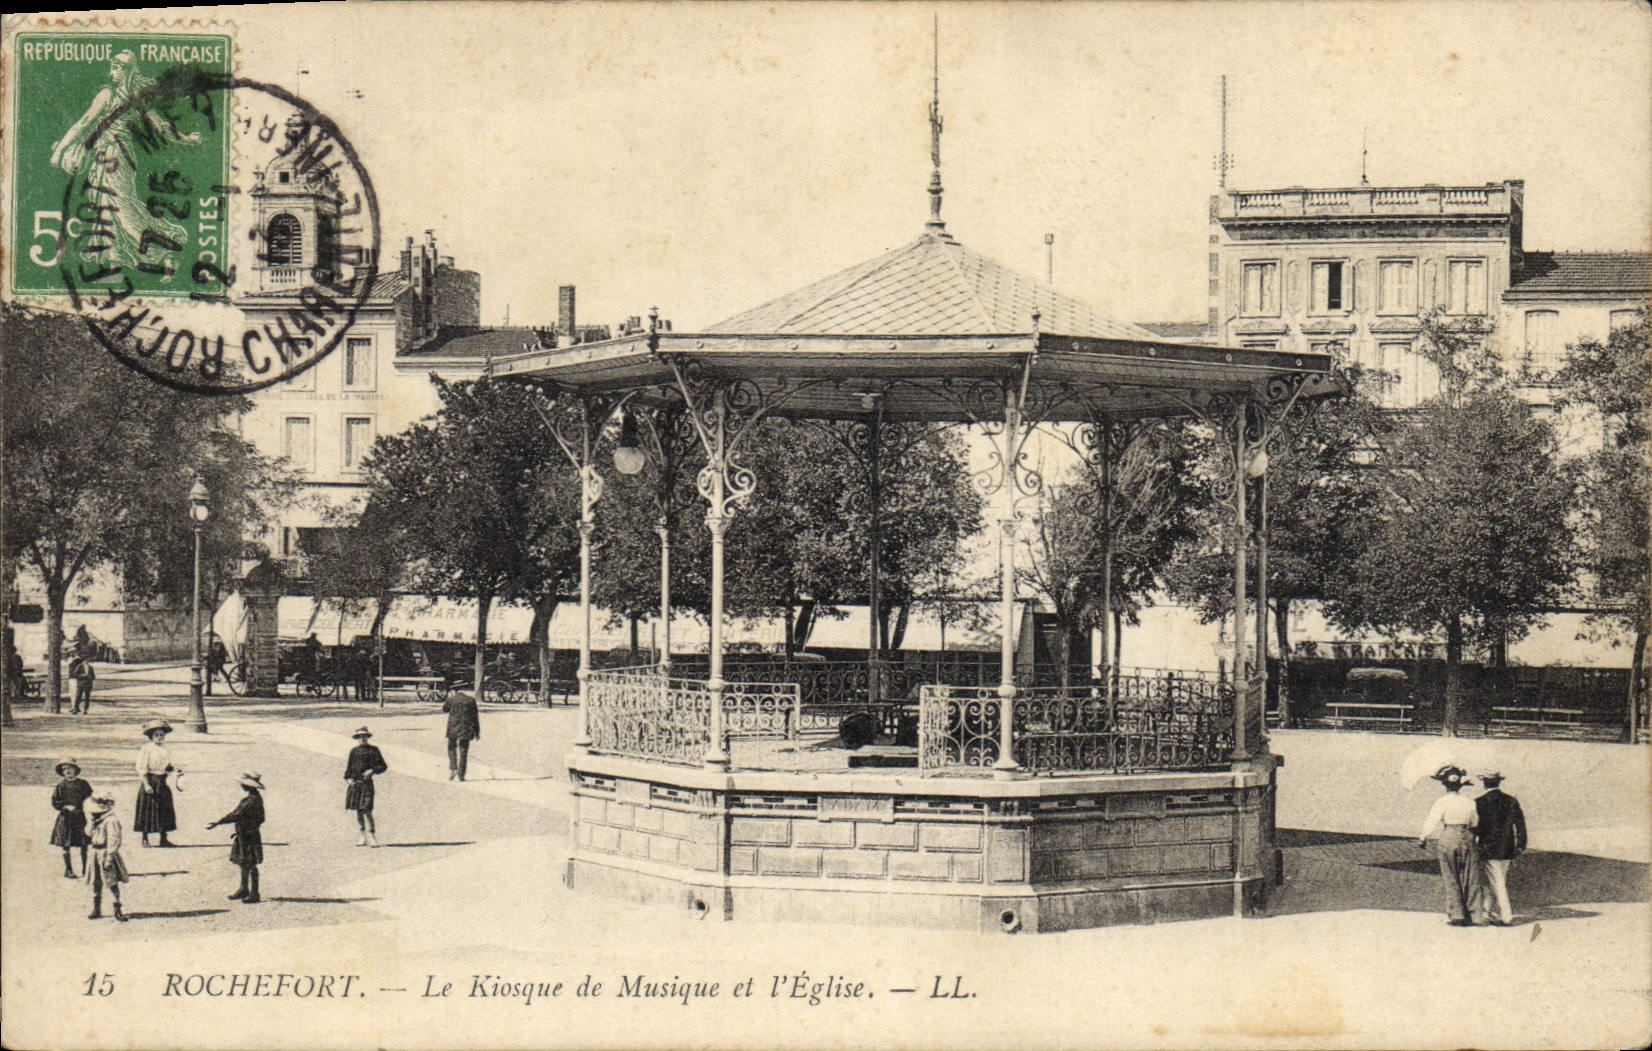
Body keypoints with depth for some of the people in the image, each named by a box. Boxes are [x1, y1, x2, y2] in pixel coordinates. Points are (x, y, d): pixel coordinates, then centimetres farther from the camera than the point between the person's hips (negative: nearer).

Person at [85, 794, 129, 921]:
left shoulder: (111, 821, -17)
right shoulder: (97, 821, 13)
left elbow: (114, 841, -21)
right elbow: (89, 836, 18)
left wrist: (109, 858, -24)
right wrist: (92, 824, 2)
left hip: (106, 854, -9)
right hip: (96, 856, 9)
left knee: (112, 884, -3)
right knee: (95, 884, 12)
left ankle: (117, 910, 3)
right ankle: (96, 910, 22)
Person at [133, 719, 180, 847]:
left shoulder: (165, 749, 10)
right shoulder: (146, 749, -9)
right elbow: (142, 769, -13)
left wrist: (175, 769, -4)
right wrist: (146, 784, -20)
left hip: (162, 782, 6)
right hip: (150, 781, -6)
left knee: (164, 810, 8)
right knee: (147, 810, -2)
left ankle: (164, 839, 15)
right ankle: (145, 839, 5)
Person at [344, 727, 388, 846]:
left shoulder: (373, 750, 5)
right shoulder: (354, 751, 13)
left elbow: (383, 766, 5)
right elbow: (349, 766, 16)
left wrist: (372, 770, -11)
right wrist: (348, 778, -1)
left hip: (367, 783, -4)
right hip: (355, 783, 4)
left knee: (366, 810, -12)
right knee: (358, 811, 6)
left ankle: (372, 837, -9)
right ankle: (363, 837, 14)